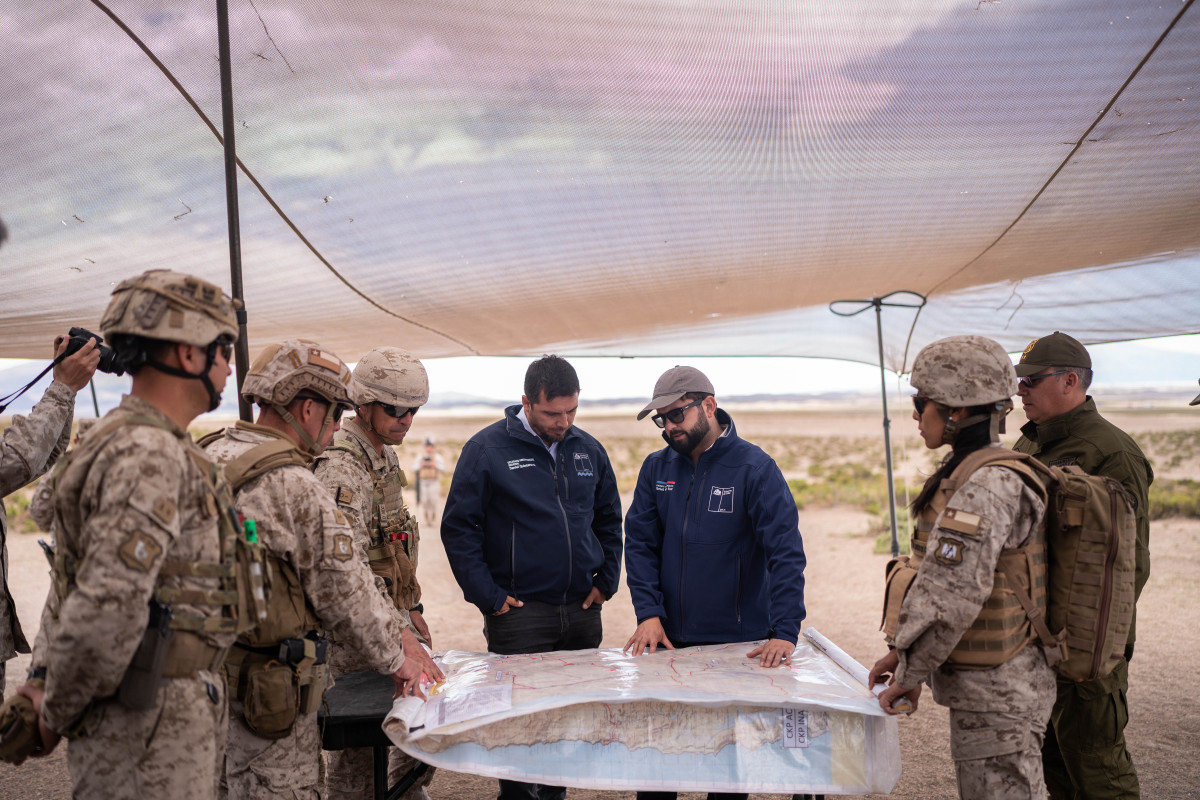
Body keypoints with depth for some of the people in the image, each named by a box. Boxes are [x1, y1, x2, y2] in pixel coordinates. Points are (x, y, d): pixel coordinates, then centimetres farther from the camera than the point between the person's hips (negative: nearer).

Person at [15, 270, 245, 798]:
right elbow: (106, 609, -28)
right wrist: (57, 712, -14)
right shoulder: (149, 455, -21)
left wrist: (44, 680, 15)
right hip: (151, 739, -9)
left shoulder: (133, 442, 14)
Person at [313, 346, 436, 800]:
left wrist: (412, 608, 20)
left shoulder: (385, 458, 11)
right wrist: (397, 634, -36)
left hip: (391, 615, 9)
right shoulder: (342, 469, -21)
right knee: (355, 750, 1)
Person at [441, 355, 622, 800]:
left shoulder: (589, 450, 8)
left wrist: (607, 579, 9)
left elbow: (609, 520, 19)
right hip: (519, 610, -5)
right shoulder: (488, 448, -7)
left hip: (582, 609, 5)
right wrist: (488, 596, -9)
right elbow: (458, 527, -6)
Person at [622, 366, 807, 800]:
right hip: (669, 640, 4)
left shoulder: (754, 468, -10)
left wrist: (784, 633, -24)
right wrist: (649, 613, -9)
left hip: (741, 641, -3)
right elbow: (640, 543, 4)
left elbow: (786, 552, -16)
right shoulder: (656, 468, 4)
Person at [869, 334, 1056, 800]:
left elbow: (952, 595, -26)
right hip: (979, 687, 10)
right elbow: (939, 577, 16)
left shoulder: (989, 487, -22)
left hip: (997, 693, -10)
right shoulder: (966, 474, 10)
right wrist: (903, 652, 13)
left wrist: (911, 675, -16)